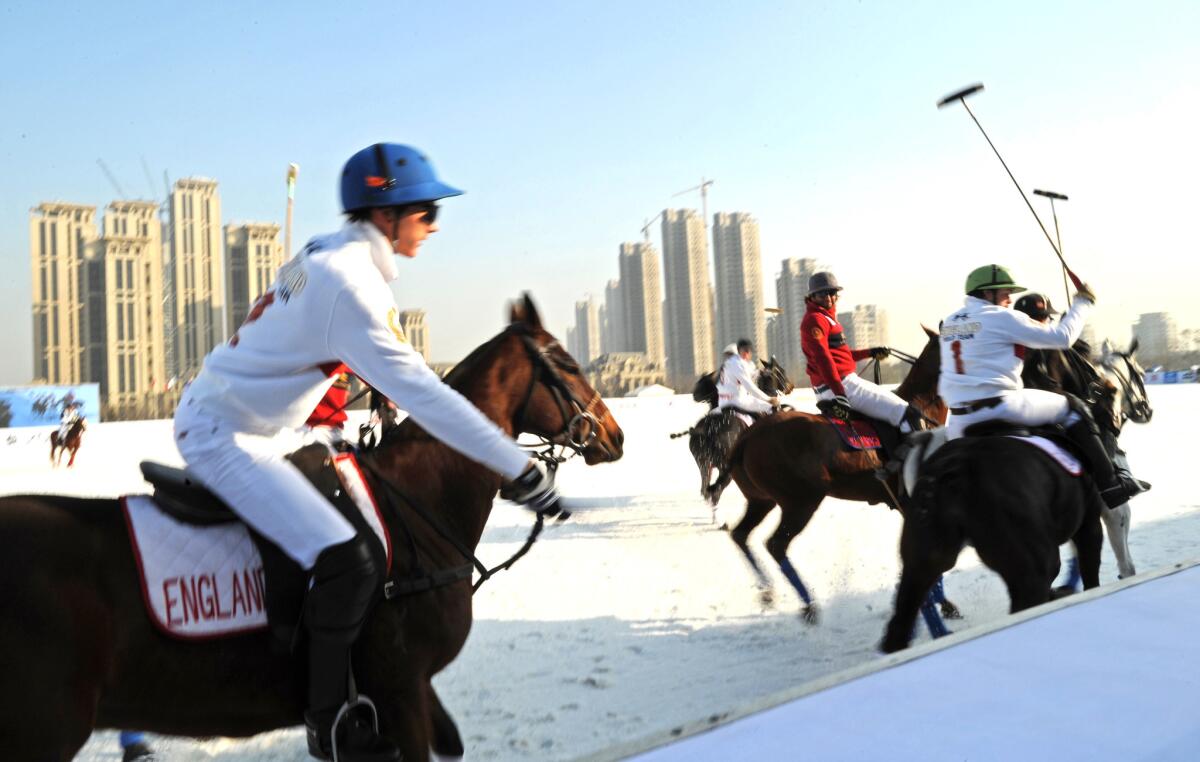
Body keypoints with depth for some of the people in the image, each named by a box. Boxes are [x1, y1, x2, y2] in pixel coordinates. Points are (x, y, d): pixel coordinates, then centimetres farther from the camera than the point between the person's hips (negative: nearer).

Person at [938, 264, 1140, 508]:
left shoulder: (949, 322, 14)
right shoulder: (1002, 317, -5)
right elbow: (1062, 337, -3)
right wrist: (1083, 302, 11)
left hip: (958, 421, 6)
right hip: (998, 407, -6)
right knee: (1072, 407, 10)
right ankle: (1109, 485, 11)